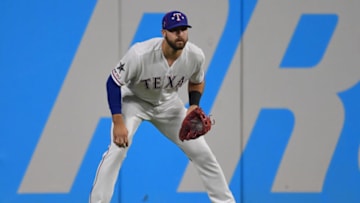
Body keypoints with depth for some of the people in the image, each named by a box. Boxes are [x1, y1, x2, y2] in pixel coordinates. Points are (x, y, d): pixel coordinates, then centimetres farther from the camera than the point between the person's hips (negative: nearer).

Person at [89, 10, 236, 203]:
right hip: (134, 101, -4)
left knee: (202, 152, 2)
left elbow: (197, 82, 2)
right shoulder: (140, 54, -35)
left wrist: (194, 106, -17)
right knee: (117, 149, -26)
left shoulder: (196, 55, -21)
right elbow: (113, 82, -25)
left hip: (168, 104, 4)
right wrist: (118, 122, -31)